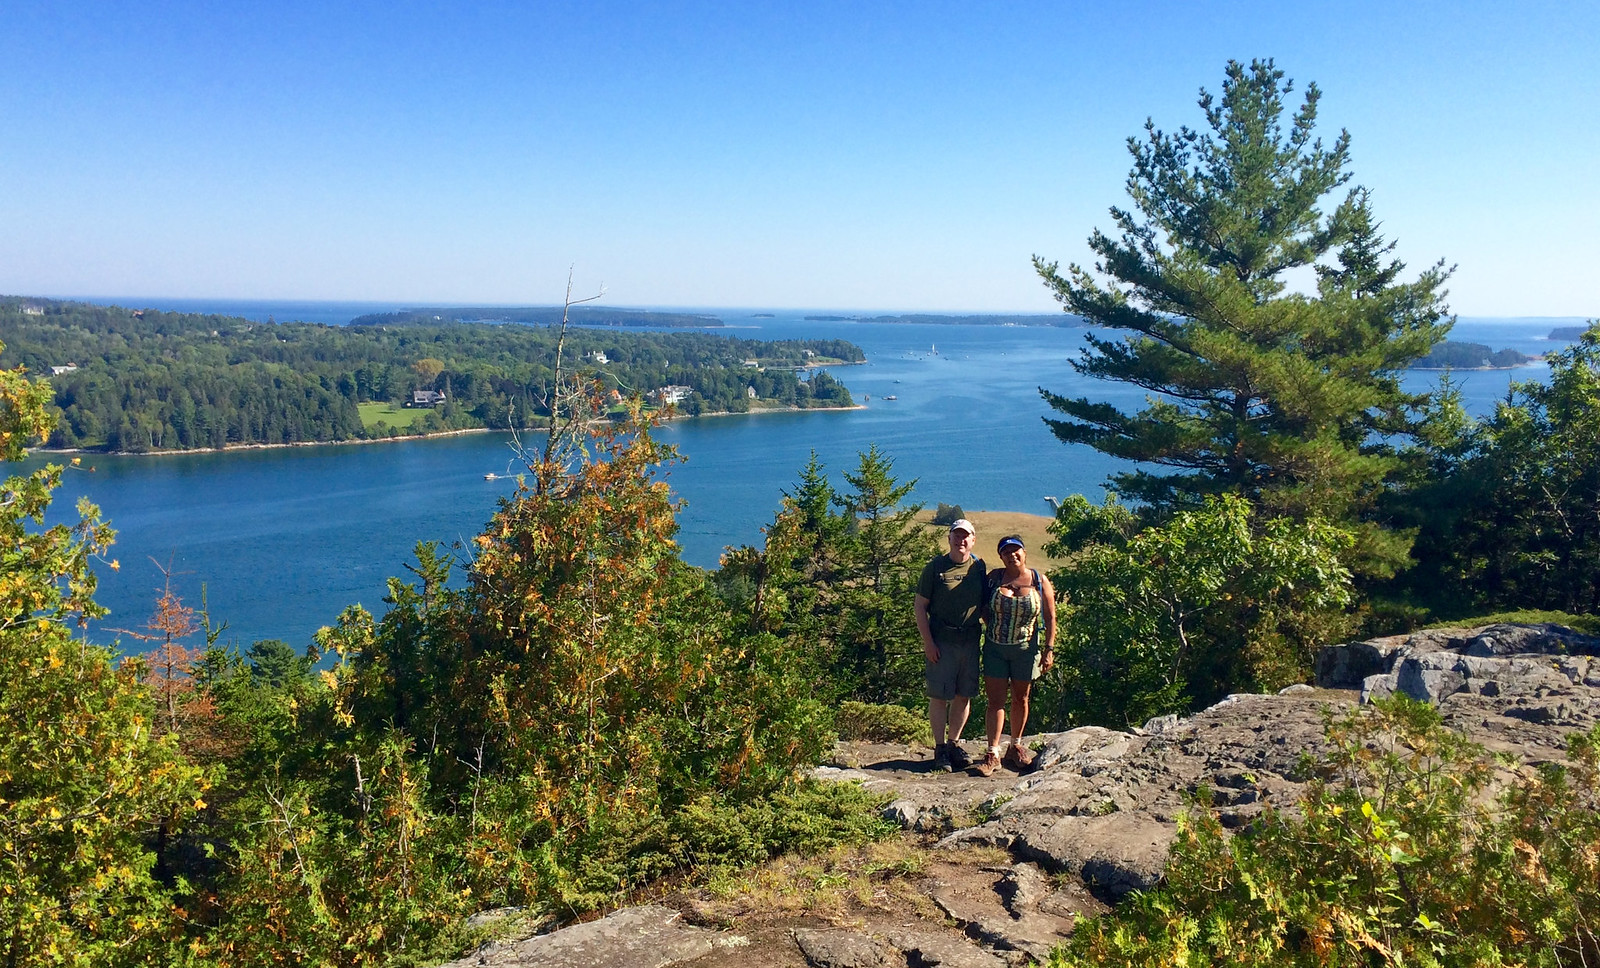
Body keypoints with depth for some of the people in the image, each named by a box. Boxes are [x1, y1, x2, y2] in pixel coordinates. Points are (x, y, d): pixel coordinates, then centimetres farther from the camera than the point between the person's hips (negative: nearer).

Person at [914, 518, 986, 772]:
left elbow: (985, 606, 17)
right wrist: (928, 641, -9)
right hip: (941, 642, -4)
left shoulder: (979, 567, 8)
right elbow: (920, 607, -3)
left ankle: (954, 743, 24)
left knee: (964, 695, 10)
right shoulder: (935, 567, -3)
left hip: (970, 641, 4)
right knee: (939, 696, -1)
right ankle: (940, 748, 10)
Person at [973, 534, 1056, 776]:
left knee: (1020, 699, 13)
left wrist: (1049, 649, -7)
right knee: (995, 701, -2)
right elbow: (984, 607, 11)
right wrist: (992, 627, -1)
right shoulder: (994, 577, -2)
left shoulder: (1039, 581, -5)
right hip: (995, 649, 0)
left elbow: (1050, 618, -3)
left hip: (1025, 650, 0)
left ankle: (1015, 747, 29)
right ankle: (993, 754, 2)